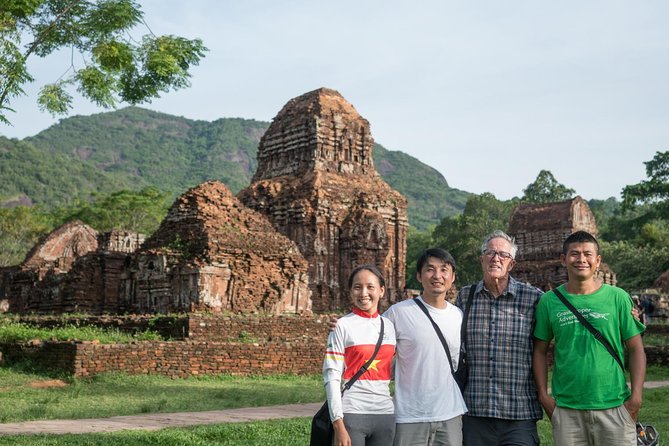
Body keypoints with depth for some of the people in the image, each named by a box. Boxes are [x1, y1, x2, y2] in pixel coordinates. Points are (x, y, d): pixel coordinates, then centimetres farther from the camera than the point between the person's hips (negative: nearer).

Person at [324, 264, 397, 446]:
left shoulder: (389, 326, 9)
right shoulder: (343, 326, -4)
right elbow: (332, 376, -8)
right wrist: (338, 423, -14)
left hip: (385, 414, 4)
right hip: (352, 414, -4)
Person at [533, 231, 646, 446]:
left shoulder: (618, 298, 1)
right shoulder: (549, 301, 3)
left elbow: (636, 349, 3)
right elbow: (540, 351, 8)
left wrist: (636, 396, -5)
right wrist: (543, 395, 1)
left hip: (614, 407, -1)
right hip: (566, 410, 1)